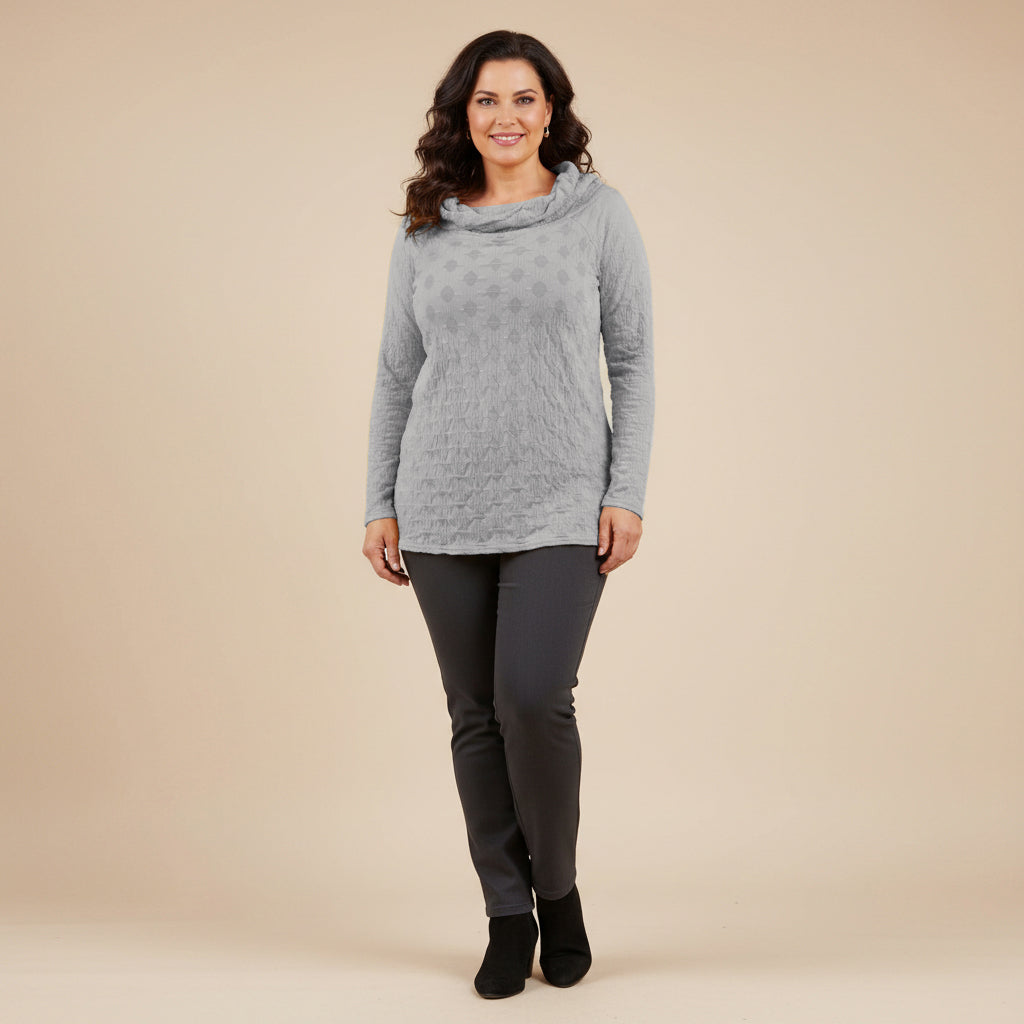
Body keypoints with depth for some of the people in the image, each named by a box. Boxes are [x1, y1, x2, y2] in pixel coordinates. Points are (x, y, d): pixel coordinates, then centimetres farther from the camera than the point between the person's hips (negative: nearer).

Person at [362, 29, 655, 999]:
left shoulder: (598, 210, 3)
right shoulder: (424, 228, 9)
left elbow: (633, 360, 3)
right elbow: (396, 373, 11)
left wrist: (626, 493, -5)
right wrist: (379, 504, 6)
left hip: (561, 507, -2)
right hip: (444, 509, 3)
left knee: (535, 700, -14)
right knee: (476, 716, 5)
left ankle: (558, 887, 13)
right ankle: (507, 916, 21)